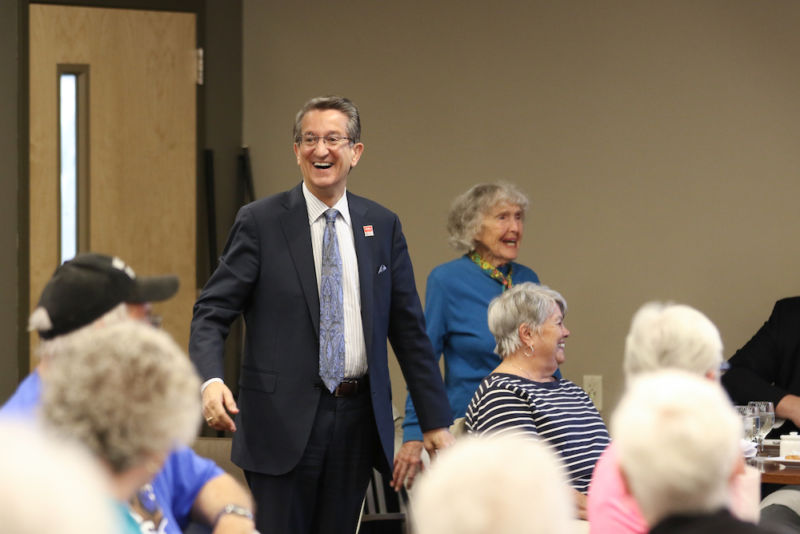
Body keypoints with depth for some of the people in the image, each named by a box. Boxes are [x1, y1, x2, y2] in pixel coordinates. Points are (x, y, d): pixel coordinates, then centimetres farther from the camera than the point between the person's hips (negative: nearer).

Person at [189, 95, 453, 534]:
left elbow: (409, 329, 11)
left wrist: (435, 422, 7)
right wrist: (210, 381, -26)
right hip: (283, 420, -3)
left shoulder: (382, 227, 9)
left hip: (357, 420, 3)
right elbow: (212, 313, -7)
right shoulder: (259, 222, -2)